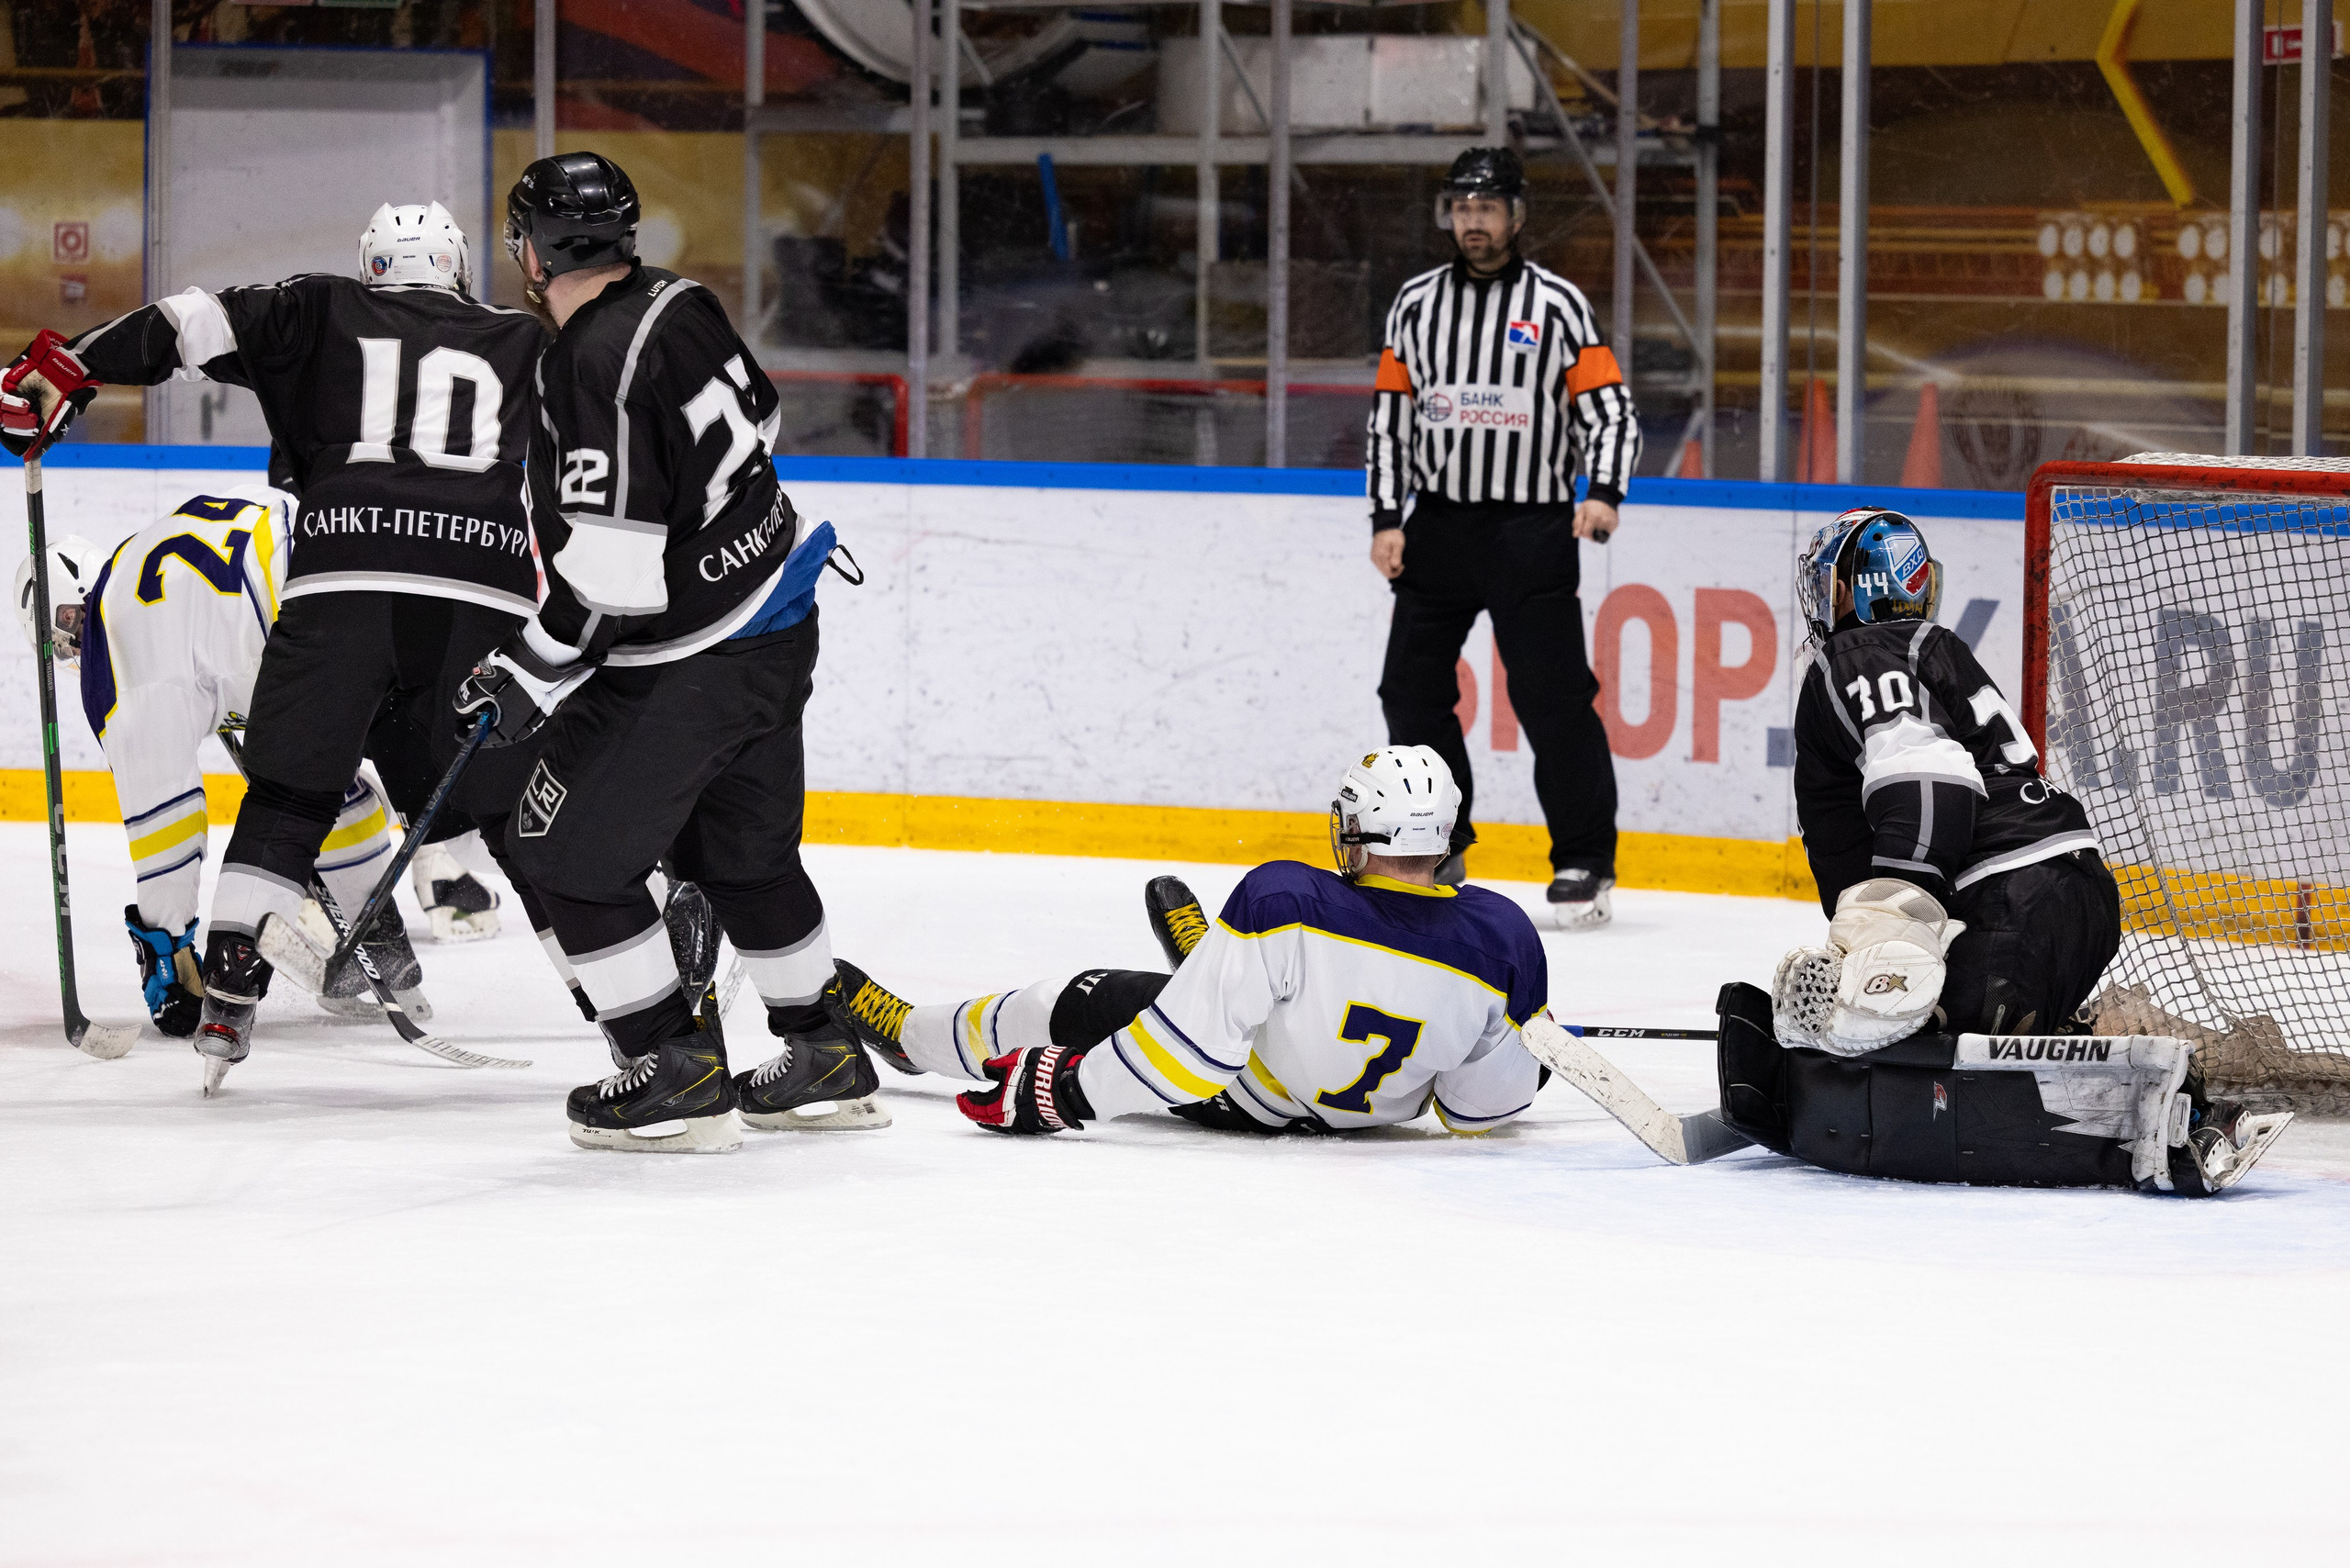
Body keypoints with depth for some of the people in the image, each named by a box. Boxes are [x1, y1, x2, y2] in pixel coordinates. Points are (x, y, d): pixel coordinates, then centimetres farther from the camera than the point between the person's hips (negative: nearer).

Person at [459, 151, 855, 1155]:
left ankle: (679, 1078, 0)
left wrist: (526, 682, -16)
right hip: (778, 623, 10)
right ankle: (823, 1062, 30)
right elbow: (756, 416, 21)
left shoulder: (598, 366, -25)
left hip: (687, 663, -10)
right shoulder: (678, 304, 3)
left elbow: (611, 575, -26)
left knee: (566, 848, -1)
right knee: (745, 848, 23)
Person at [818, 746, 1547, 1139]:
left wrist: (1063, 1094, -21)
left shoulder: (1286, 903, -36)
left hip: (1246, 1099, -4)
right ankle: (1221, 963, 65)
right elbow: (1486, 1109, -17)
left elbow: (1192, 1045, -32)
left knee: (1076, 1005, 16)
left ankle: (908, 1035, 41)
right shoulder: (1501, 939, -27)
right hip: (1384, 1106, 4)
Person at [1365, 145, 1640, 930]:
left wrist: (1603, 495, -21)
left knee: (1553, 697, -8)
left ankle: (1585, 860, 0)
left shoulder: (1557, 305, -1)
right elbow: (1389, 417, 11)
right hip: (1436, 524, 4)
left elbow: (1610, 408, -4)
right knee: (1413, 689, 4)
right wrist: (1387, 520, 2)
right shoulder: (1416, 304, 9)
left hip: (1531, 531, -4)